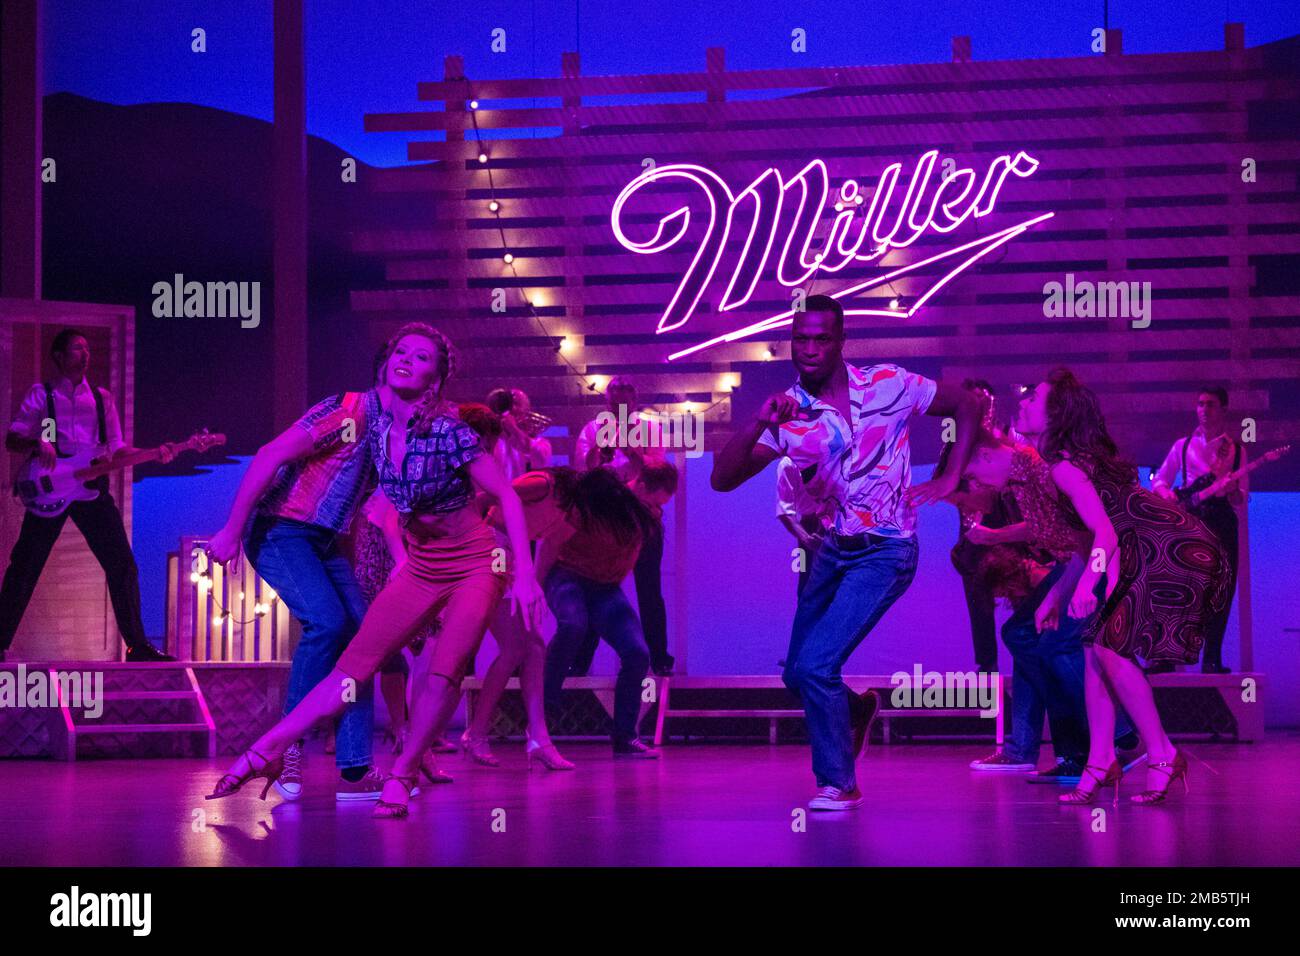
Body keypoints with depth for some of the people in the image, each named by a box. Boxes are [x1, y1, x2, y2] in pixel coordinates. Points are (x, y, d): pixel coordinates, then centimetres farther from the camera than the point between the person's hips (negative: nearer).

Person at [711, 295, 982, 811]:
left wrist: (950, 479, -5)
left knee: (815, 665, -18)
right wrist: (758, 423, -29)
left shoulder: (888, 386, -11)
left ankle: (838, 782, 1)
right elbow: (722, 479, -14)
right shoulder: (787, 414, -5)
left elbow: (967, 406, 2)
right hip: (834, 550, 5)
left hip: (885, 552, -5)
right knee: (798, 674, 11)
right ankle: (854, 709, 45)